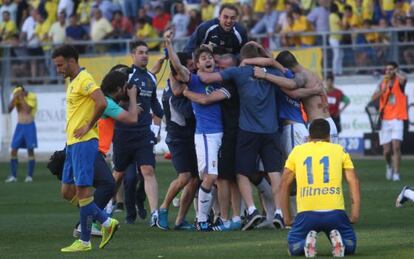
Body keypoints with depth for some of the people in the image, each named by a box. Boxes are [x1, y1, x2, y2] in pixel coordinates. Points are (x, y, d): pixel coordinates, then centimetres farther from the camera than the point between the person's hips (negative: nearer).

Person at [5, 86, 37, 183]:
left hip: (29, 125, -4)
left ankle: (30, 176, 2)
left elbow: (27, 110, -21)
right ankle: (13, 176, 1)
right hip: (19, 125, 4)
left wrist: (21, 98, -20)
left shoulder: (32, 97, -10)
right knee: (13, 150, -2)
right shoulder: (16, 98, 2)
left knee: (30, 150, -1)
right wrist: (14, 98, -19)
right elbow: (9, 109, -8)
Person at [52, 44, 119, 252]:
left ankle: (84, 241, -1)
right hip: (73, 143, 10)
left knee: (82, 190, -6)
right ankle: (107, 223, 15)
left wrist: (88, 126, -17)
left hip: (84, 142, -10)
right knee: (68, 191, 10)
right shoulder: (73, 82, 18)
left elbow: (101, 103, -26)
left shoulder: (84, 80, -12)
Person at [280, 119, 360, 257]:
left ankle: (308, 241, -12)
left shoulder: (297, 151, 17)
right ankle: (337, 239, -11)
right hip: (335, 212, 0)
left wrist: (287, 218, 17)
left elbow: (284, 184, 14)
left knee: (294, 248, 22)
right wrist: (355, 214, 4)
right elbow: (353, 182, 6)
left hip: (306, 214, 0)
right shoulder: (339, 150, 15)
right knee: (350, 245, 23)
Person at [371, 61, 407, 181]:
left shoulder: (399, 82, 1)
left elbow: (403, 78, -26)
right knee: (387, 150, 4)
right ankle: (389, 165, 35)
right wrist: (384, 89, -18)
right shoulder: (383, 83, 10)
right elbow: (374, 98, -4)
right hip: (385, 120, 3)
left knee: (396, 146, -17)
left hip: (397, 119, -3)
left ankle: (396, 174, -15)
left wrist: (396, 72, -9)